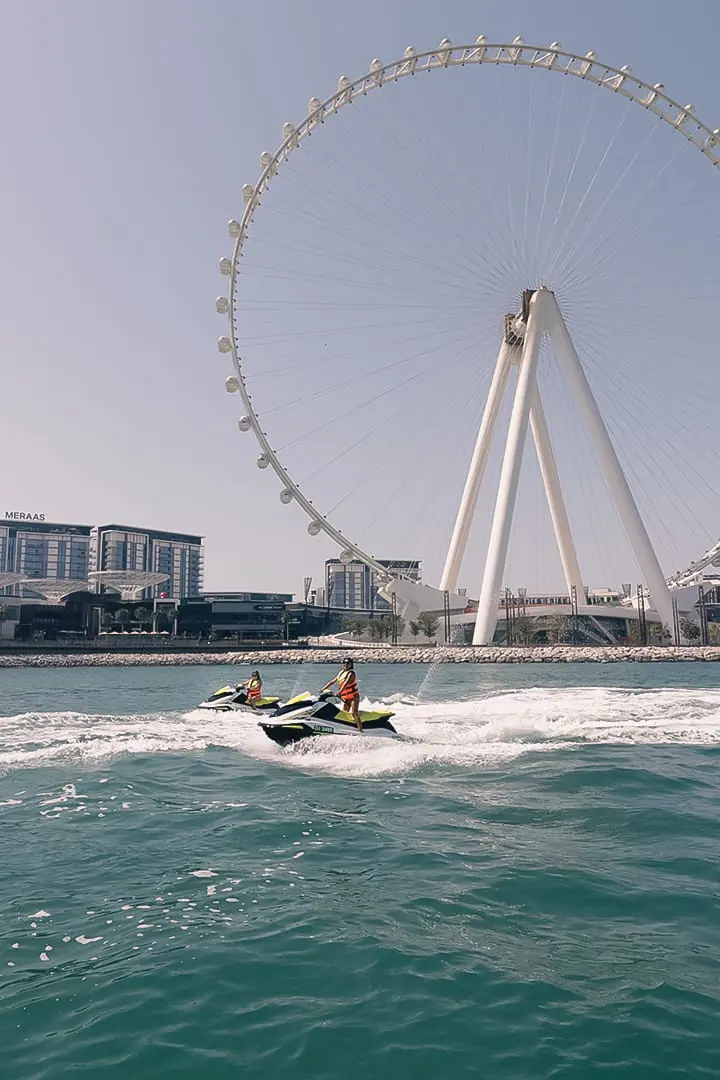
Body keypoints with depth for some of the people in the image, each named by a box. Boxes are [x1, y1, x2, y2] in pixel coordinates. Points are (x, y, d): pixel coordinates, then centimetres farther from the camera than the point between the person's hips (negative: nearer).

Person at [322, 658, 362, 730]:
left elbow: (346, 683, -28)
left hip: (354, 697, -8)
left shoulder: (351, 673, -14)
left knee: (354, 713, -19)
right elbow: (332, 682, 13)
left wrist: (339, 692, -40)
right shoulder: (341, 673, 10)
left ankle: (360, 729, -24)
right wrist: (323, 689, 6)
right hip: (346, 698, 8)